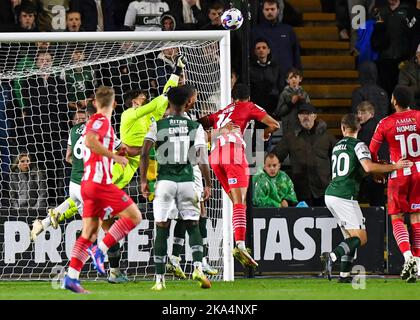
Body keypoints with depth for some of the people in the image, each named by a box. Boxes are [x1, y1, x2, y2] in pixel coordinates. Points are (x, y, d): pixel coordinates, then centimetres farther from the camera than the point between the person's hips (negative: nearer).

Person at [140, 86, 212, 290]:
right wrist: (208, 184, 4)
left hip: (165, 181, 0)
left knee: (162, 229, 4)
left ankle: (160, 279, 2)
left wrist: (143, 180, -1)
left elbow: (144, 152, -7)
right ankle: (198, 267, -14)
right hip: (187, 181, 0)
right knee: (192, 226, 8)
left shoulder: (158, 125, 1)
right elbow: (202, 158, -3)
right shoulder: (195, 127, 2)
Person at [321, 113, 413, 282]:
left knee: (351, 237, 16)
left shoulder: (337, 147, 19)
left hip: (330, 194, 8)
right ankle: (332, 256, -29)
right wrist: (395, 167, -14)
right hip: (345, 197, -8)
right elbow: (369, 167, -21)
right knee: (360, 238, -7)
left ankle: (344, 274, 8)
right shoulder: (358, 145, -5)